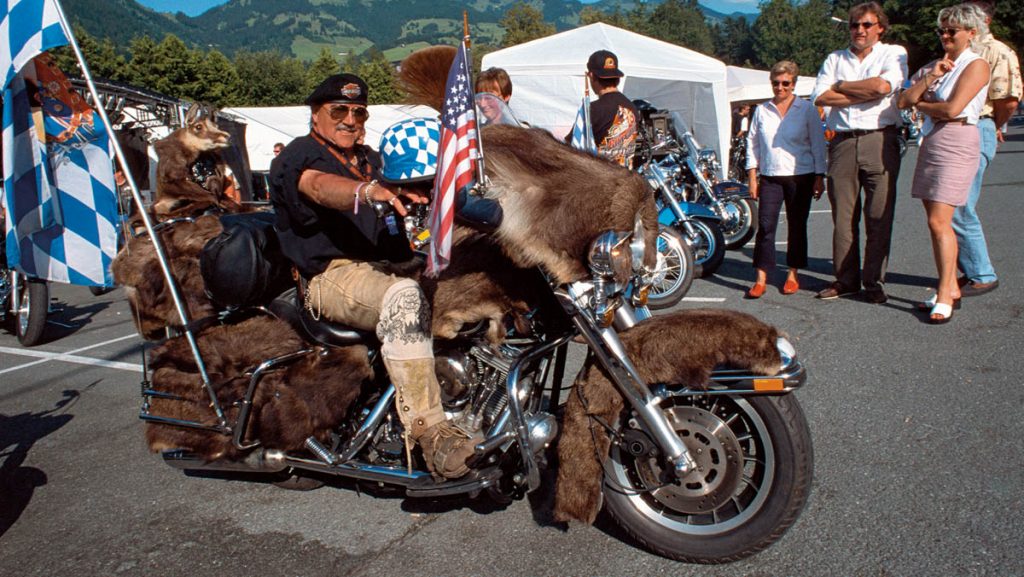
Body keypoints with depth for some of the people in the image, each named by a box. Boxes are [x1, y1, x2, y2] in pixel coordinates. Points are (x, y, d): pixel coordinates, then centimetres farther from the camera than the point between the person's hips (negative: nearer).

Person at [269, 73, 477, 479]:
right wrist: (367, 190, -44)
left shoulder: (370, 160, 29)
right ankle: (430, 433, -42)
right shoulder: (298, 156, 2)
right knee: (404, 298, -38)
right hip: (333, 274, -8)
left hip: (390, 265, 8)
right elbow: (319, 186, -22)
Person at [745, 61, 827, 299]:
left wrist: (819, 177, -1)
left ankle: (792, 275, 19)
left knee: (797, 226, 6)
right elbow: (752, 142, 11)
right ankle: (761, 279, -4)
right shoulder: (762, 111, 8)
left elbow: (818, 144, 3)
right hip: (770, 177, 1)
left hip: (800, 176, -1)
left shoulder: (807, 109, 2)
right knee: (765, 226, -6)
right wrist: (752, 176, 5)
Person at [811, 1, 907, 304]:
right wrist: (865, 94, -5)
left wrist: (841, 86, 2)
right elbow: (821, 97, 1)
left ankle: (874, 281, 3)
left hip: (880, 140, -2)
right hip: (843, 142, 2)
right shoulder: (834, 59, 19)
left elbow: (882, 86, -10)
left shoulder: (893, 53, 11)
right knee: (843, 217, 2)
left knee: (879, 217, -4)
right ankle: (846, 279, 10)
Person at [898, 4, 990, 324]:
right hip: (930, 142, 7)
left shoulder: (976, 65, -3)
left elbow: (952, 108, -15)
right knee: (937, 221, 7)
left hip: (957, 143, -7)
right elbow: (904, 100, 6)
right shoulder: (933, 65, 18)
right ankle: (952, 289, 15)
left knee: (939, 222, -14)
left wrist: (921, 104, 1)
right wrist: (929, 78, -7)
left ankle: (944, 296, -7)